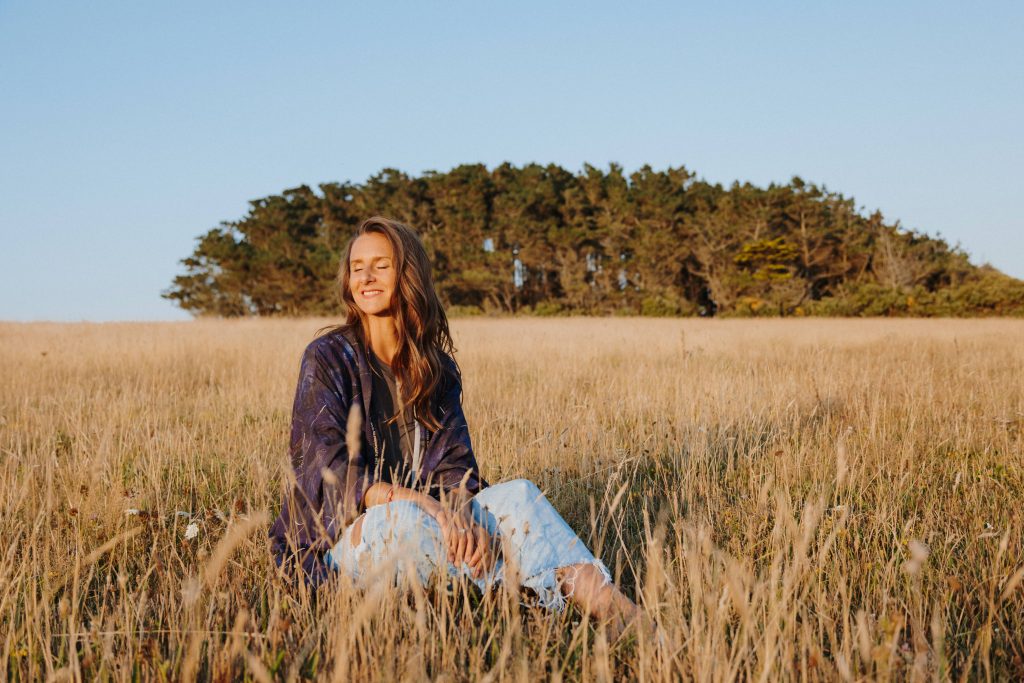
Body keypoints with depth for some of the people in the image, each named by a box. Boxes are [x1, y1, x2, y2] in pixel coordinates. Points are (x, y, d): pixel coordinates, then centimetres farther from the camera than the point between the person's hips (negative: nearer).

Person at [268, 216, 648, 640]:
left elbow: (454, 468, -1)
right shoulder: (327, 358, -6)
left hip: (416, 523, 4)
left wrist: (464, 517, -25)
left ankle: (603, 601, -40)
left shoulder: (437, 368, 8)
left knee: (517, 495, -20)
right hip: (339, 538, -4)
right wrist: (424, 504, -31)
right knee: (402, 518, -37)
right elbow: (333, 472, -16)